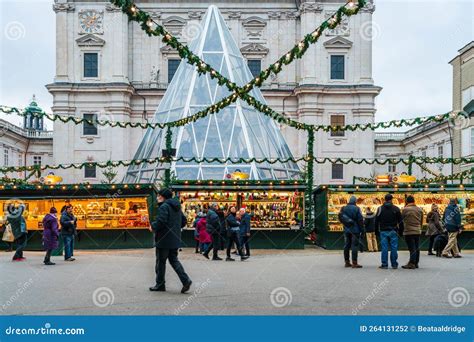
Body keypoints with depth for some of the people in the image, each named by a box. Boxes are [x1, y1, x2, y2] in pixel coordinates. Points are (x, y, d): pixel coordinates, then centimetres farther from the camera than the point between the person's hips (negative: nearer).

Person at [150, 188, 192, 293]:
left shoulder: (164, 207, -15)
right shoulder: (177, 207, 13)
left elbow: (160, 222, -25)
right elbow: (183, 221, 17)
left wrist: (153, 226, -6)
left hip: (164, 239, -8)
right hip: (175, 239, 8)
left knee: (160, 262, 5)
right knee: (173, 260, 12)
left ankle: (160, 284, 14)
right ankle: (186, 280, -2)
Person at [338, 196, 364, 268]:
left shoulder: (343, 208, 6)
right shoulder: (356, 209, -10)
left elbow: (340, 218, 11)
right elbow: (360, 220, -11)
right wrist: (361, 229, -4)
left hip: (346, 230, 5)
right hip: (355, 230, -5)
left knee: (346, 246, 10)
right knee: (354, 246, -4)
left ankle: (347, 262, 15)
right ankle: (354, 263, -5)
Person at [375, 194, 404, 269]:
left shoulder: (380, 208, 2)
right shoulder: (396, 208, 1)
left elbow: (376, 221, 5)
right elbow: (400, 221, 3)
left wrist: (376, 230, 12)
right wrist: (401, 231, 10)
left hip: (383, 231, 0)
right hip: (393, 231, 0)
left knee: (384, 248, 1)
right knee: (394, 248, 4)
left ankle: (384, 264, 2)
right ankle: (394, 264, 7)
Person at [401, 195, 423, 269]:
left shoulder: (405, 209, -11)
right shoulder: (419, 209, 9)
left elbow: (401, 219, 0)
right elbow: (421, 221, 15)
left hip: (409, 232, -6)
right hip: (418, 231, 6)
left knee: (412, 248, -7)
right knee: (417, 248, 11)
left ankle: (412, 263, -8)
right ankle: (416, 263, 18)